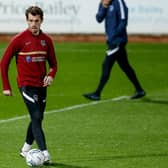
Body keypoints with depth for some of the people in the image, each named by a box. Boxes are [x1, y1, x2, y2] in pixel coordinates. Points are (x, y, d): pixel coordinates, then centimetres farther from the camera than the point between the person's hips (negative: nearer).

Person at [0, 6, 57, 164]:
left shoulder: (46, 40, 5)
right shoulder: (19, 39, -9)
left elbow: (53, 63, 15)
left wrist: (51, 75, -8)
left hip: (41, 86, 6)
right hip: (26, 84, -6)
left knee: (37, 118, 14)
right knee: (36, 118, -15)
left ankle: (25, 149, 33)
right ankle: (45, 154, -21)